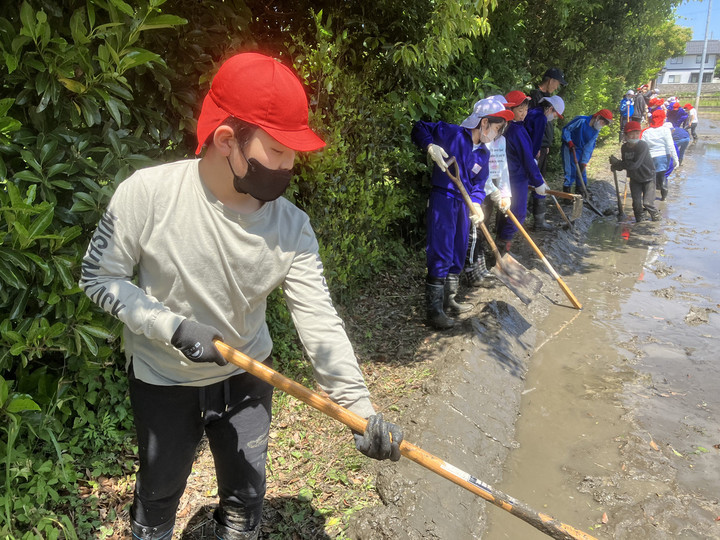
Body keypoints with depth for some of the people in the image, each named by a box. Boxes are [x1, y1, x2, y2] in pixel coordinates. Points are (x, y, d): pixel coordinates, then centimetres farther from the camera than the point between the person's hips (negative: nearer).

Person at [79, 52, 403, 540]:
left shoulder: (292, 226, -20)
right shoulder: (148, 193, -24)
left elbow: (319, 320, -24)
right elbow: (100, 277, -13)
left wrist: (360, 407, -34)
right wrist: (174, 327, -26)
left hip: (247, 374, 2)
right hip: (163, 379, -1)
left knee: (245, 500, 18)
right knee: (159, 494, 22)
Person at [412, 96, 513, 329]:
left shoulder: (483, 154, 11)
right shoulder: (452, 133, -9)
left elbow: (478, 185, 12)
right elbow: (420, 128, -5)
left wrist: (476, 204, -7)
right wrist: (430, 146, -23)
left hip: (464, 204, 8)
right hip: (442, 200, -8)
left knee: (458, 254, 17)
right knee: (441, 255, -9)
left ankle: (449, 300, 33)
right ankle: (433, 310, 0)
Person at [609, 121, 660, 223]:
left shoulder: (642, 145, -25)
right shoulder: (624, 147, -4)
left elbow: (635, 164, -30)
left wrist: (617, 163, -26)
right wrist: (616, 166, -17)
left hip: (648, 177, -5)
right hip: (635, 179, 5)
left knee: (647, 203, -10)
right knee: (636, 203, 1)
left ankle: (656, 219, 15)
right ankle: (639, 222, 21)